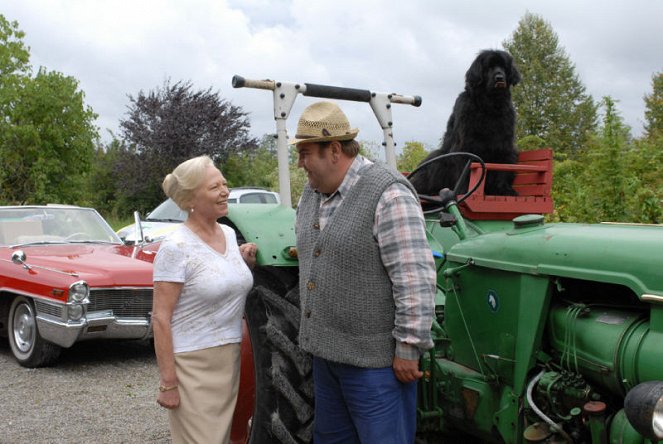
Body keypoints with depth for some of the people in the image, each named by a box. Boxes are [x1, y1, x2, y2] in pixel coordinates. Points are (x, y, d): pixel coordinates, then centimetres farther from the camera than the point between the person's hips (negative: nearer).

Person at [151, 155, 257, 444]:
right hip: (192, 364, -7)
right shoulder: (176, 247, -15)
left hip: (230, 360, 7)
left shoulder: (230, 234, 6)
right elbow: (160, 318, -15)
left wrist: (247, 263, 3)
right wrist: (168, 382, -17)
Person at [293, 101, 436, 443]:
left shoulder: (388, 195, -18)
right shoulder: (311, 194, 8)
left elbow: (415, 279, -21)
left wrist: (409, 347, -20)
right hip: (326, 352, 8)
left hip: (375, 360, -8)